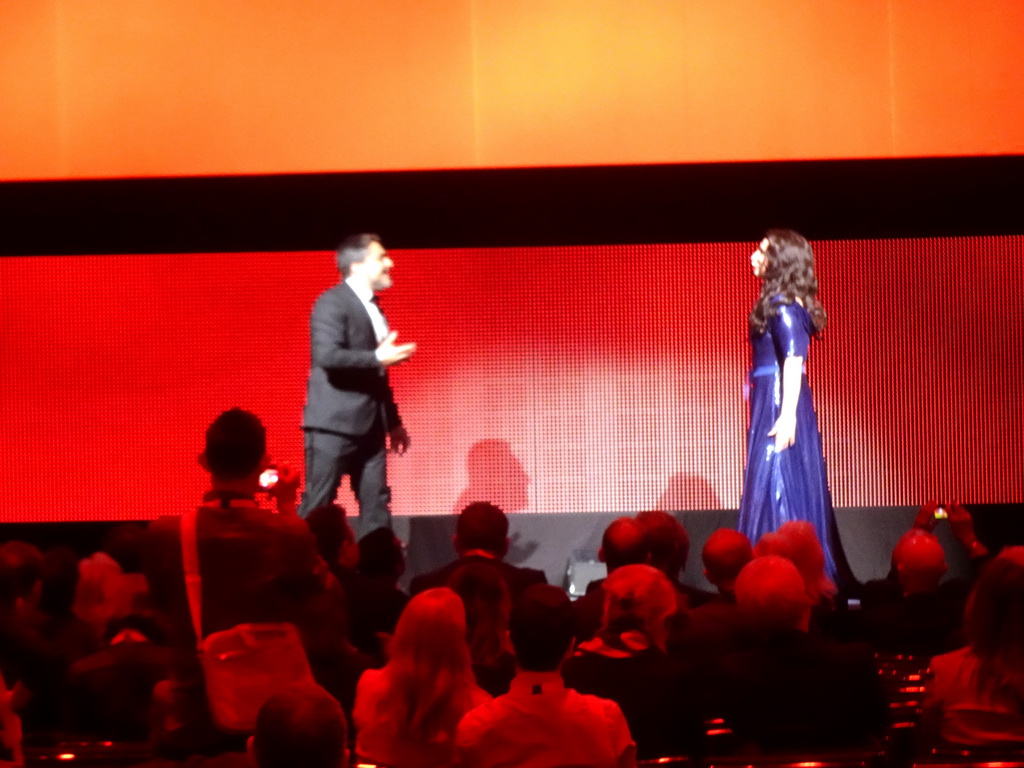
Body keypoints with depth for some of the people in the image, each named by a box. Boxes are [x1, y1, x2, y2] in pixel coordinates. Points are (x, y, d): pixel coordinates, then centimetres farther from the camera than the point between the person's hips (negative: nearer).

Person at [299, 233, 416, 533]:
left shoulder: (371, 307, 18)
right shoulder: (332, 303, -10)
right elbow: (326, 355, -25)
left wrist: (393, 421, 23)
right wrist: (378, 358, -23)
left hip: (369, 426, 9)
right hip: (334, 423, -9)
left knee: (376, 505, 5)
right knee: (316, 506, -5)